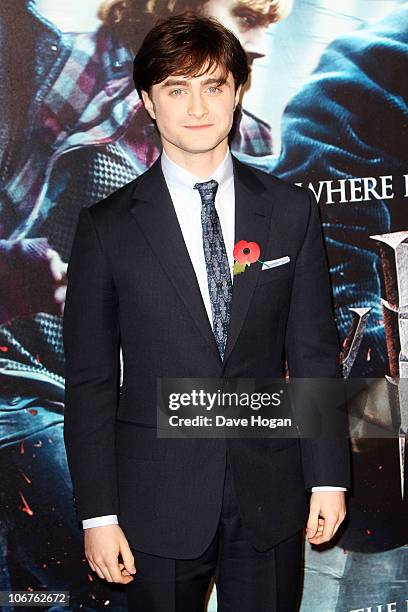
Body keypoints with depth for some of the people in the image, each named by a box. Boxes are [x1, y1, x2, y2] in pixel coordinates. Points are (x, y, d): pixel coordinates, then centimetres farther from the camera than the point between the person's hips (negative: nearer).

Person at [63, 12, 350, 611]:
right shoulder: (107, 226, -5)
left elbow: (315, 352, 3)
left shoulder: (292, 209, 0)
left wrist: (328, 475, 2)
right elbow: (90, 380, -3)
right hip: (159, 503, -1)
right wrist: (98, 514, -5)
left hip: (271, 493, 2)